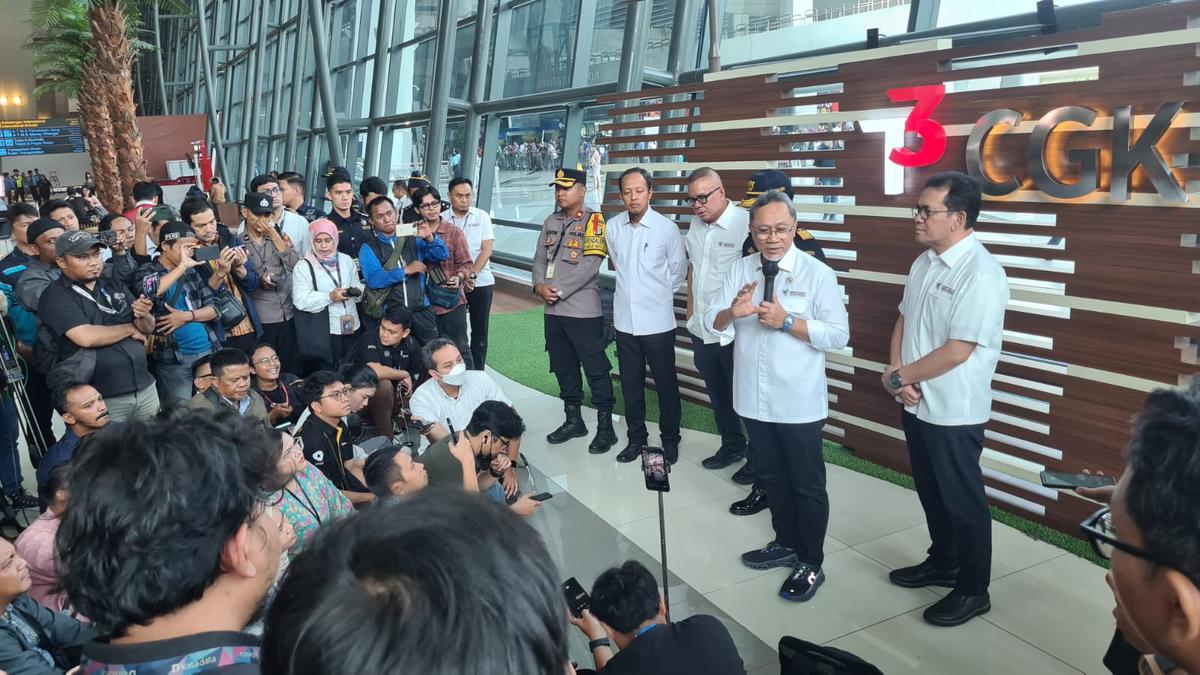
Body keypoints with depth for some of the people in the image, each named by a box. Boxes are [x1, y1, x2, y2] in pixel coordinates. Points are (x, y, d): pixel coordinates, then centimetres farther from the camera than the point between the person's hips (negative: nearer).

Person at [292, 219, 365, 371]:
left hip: (351, 327, 4)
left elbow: (358, 287, 11)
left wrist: (356, 292, -12)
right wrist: (329, 297, -23)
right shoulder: (303, 266, -6)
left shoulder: (346, 260, 8)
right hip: (323, 332, -4)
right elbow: (300, 300, -14)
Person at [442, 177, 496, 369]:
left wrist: (471, 275, -13)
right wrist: (460, 278, -13)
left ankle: (477, 374, 12)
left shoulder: (482, 216, 2)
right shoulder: (442, 220, -1)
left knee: (480, 332, 4)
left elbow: (486, 250, -3)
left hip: (481, 282, 1)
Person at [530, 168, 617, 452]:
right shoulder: (551, 222, 14)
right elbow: (539, 258, 13)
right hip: (553, 310, 7)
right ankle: (574, 420, 29)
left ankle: (606, 426, 8)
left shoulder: (594, 222, -7)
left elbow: (589, 265, -17)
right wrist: (540, 286, -7)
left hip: (583, 310, -7)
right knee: (563, 367, 15)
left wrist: (557, 290, -16)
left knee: (595, 368, -2)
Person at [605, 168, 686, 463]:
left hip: (657, 321, -3)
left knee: (666, 383, 8)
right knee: (630, 384, 13)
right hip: (625, 320, 4)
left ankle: (670, 440, 23)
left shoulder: (667, 228, -11)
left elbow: (679, 271, 1)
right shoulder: (613, 227, 0)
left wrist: (658, 293, 8)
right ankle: (636, 438, 28)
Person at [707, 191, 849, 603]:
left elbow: (839, 335, -14)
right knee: (772, 477, 21)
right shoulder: (740, 270, 5)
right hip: (754, 399, 5)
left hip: (798, 403, -5)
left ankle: (811, 564, 23)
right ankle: (786, 544, 40)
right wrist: (732, 312, -19)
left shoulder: (818, 274, -9)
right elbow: (713, 325, 3)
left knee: (807, 485, 8)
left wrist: (786, 321, -23)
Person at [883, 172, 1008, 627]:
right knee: (931, 493, 22)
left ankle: (973, 590, 25)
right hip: (917, 404, 8)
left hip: (954, 411, -8)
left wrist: (900, 377, -13)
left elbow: (956, 352, -24)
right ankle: (942, 563, 42)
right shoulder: (924, 263, 5)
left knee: (962, 500, 8)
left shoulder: (981, 273, -22)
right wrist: (897, 371, -7)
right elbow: (904, 321, 11)